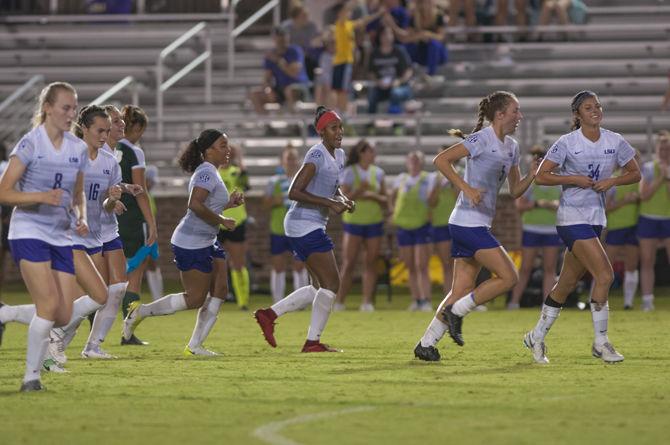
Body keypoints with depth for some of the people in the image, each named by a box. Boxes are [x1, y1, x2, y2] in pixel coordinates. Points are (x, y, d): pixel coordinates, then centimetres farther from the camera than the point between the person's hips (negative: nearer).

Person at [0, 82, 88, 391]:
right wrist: (42, 197, -25)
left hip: (61, 236, 6)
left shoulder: (78, 148, 7)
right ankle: (31, 376, -5)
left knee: (63, 316, -4)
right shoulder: (30, 144, -10)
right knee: (49, 303, -19)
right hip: (29, 232, -6)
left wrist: (81, 218, 0)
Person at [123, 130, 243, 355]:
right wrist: (222, 221, -20)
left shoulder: (210, 173, 16)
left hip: (206, 243, 11)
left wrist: (229, 203, 13)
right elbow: (195, 205, -29)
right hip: (191, 244, -11)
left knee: (220, 291, 4)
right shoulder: (206, 173, -16)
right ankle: (141, 311, 7)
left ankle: (195, 345, 7)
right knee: (195, 298, -6)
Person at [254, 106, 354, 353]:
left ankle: (269, 314, 15)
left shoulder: (339, 155, 12)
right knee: (331, 284, -8)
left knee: (319, 288, 14)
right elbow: (294, 192, -22)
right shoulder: (317, 156, -17)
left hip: (313, 226, 10)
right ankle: (313, 340, -2)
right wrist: (330, 203, -23)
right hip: (305, 225, -10)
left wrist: (342, 199, 7)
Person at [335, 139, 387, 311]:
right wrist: (359, 191, -25)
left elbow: (385, 201, 10)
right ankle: (339, 302, -2)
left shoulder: (378, 173, 7)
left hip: (374, 222, 4)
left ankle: (367, 302, 0)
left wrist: (374, 196, -11)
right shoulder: (349, 172, -4)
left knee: (371, 263, -1)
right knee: (349, 263, -6)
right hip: (353, 222, -4)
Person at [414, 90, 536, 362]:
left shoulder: (511, 146, 15)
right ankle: (456, 312, -3)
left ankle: (426, 344, 10)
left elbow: (515, 190, 18)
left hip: (478, 225, 9)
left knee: (462, 291, 7)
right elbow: (441, 160, -17)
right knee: (508, 277, -12)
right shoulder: (482, 139, -12)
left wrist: (531, 176, -1)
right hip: (469, 223, -9)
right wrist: (467, 189, -23)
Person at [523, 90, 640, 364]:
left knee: (567, 283, 12)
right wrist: (574, 179, -18)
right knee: (604, 275, -17)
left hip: (596, 219, 6)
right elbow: (541, 176, -8)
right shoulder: (567, 143, -9)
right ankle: (600, 342, -7)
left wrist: (612, 181, -7)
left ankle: (537, 337, 27)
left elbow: (634, 174, 11)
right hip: (572, 218, -6)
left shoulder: (614, 141, 4)